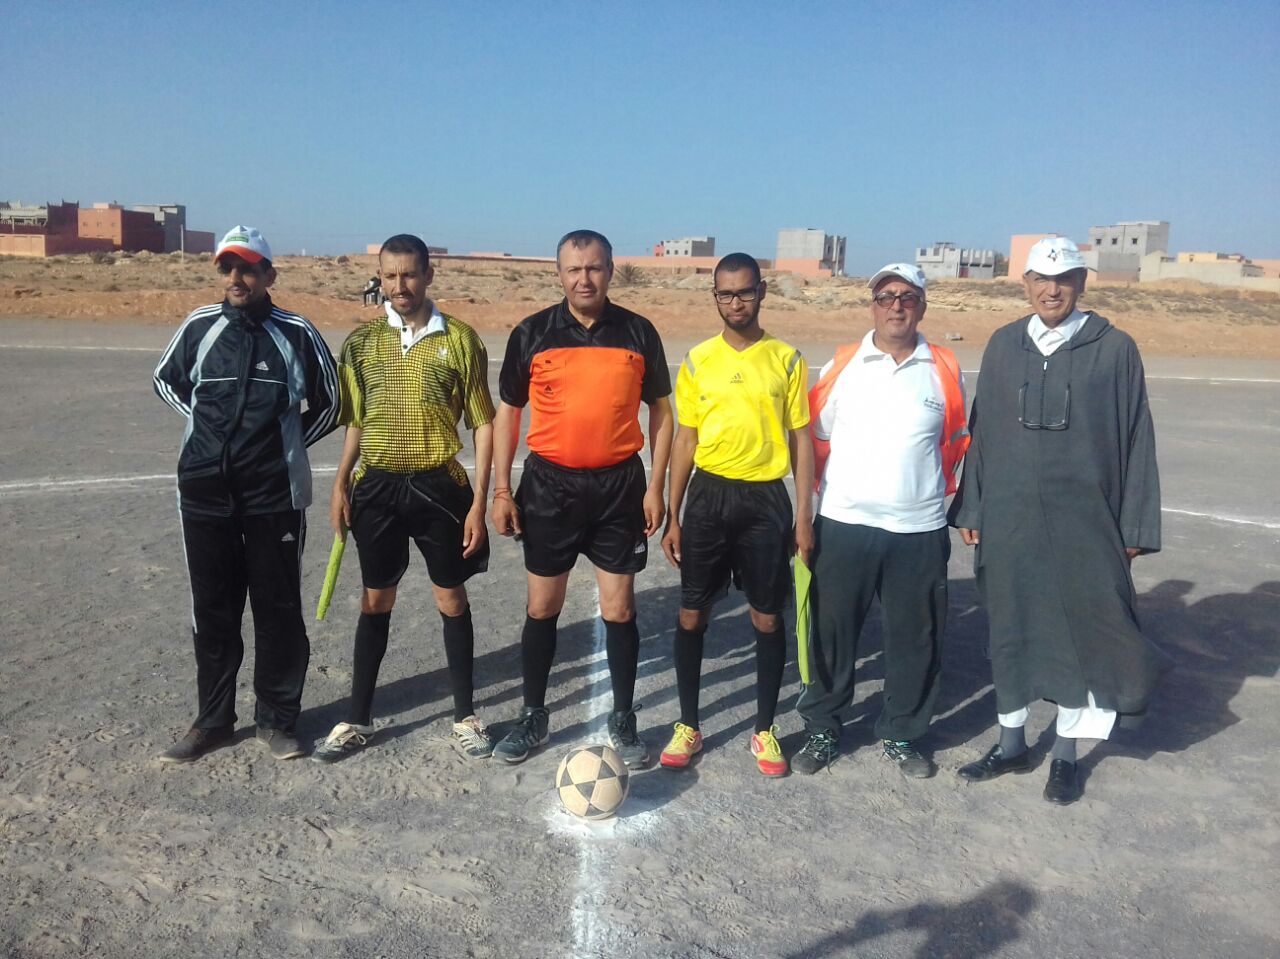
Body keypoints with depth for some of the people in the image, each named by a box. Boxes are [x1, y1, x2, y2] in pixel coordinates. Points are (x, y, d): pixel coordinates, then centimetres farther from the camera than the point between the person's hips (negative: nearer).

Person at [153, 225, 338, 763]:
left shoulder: (296, 333, -2)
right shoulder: (199, 327, 3)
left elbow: (328, 401, 10)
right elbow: (166, 379, 21)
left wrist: (288, 444, 7)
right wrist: (208, 421, 11)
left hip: (275, 496, -2)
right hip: (205, 493, 2)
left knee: (278, 609, 4)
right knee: (212, 611, 10)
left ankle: (276, 719, 18)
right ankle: (213, 720, 23)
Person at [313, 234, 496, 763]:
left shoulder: (460, 339, -4)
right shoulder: (362, 341, 4)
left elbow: (482, 423, -3)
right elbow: (355, 421, 12)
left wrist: (479, 500, -7)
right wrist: (340, 485, 4)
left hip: (439, 486, -2)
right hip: (378, 486, 2)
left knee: (451, 599, 8)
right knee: (375, 601, 11)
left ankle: (465, 716, 23)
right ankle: (357, 719, 23)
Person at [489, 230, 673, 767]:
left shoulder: (638, 333, 0)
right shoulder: (532, 334, -1)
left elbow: (660, 411, 6)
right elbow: (507, 412, 5)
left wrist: (655, 486, -2)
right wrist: (501, 490, -1)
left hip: (618, 485, 0)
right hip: (549, 484, 0)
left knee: (619, 608, 5)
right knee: (542, 607, 8)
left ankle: (624, 721, 21)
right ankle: (533, 717, 24)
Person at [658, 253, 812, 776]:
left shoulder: (787, 359, 1)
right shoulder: (697, 360, 3)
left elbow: (801, 439, 3)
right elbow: (685, 441, 6)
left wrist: (803, 515, -3)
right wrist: (672, 517, 3)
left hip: (767, 498, -1)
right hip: (710, 495, 1)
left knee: (767, 618, 6)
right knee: (691, 614, 4)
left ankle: (765, 729, 23)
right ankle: (688, 725, 21)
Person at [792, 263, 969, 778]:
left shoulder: (945, 369, 3)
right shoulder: (843, 365, 1)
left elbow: (955, 442, 15)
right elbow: (816, 435, 10)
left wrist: (933, 489, 14)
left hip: (920, 532, 1)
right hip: (844, 527, 0)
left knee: (915, 639, 9)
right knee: (832, 633, 8)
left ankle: (901, 734, 27)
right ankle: (822, 728, 25)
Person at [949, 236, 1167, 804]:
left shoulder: (1114, 348, -3)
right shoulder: (1003, 345, 5)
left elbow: (1136, 440, -1)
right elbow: (981, 432, 8)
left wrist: (1135, 528, -3)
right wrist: (970, 510, 6)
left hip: (1084, 523, -2)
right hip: (1008, 520, 3)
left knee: (1081, 632, 7)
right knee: (1010, 630, 12)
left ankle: (1065, 755, 26)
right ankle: (1011, 745, 30)